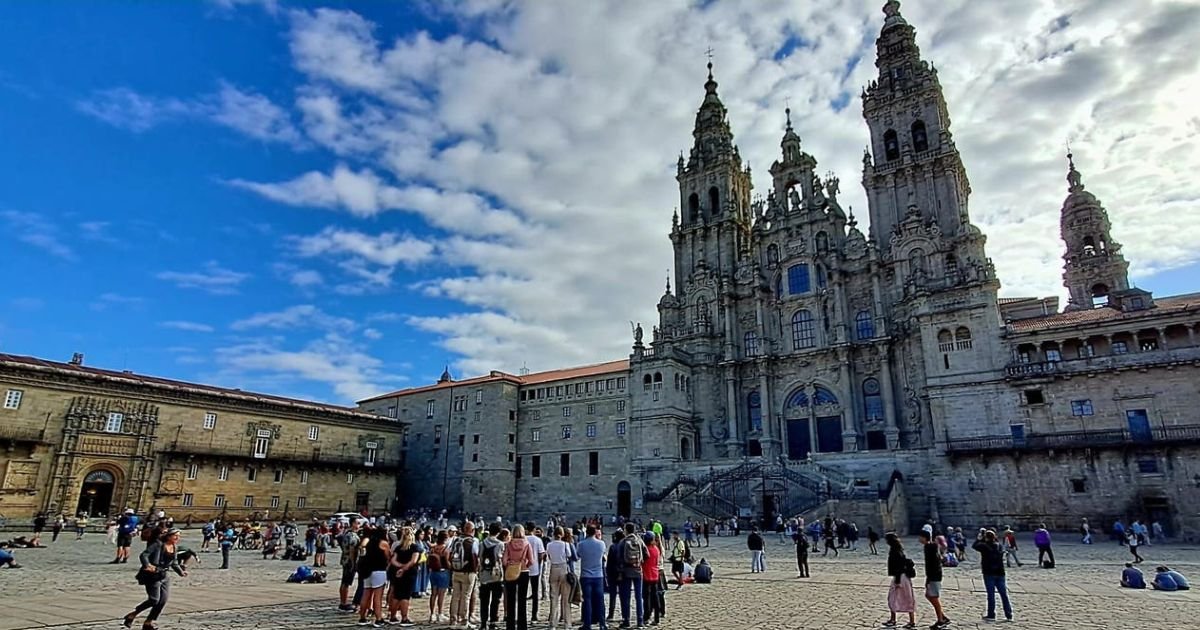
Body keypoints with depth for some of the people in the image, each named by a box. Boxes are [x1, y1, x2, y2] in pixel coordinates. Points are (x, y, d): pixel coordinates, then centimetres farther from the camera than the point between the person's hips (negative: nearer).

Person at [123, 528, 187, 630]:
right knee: (154, 600, -10)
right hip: (152, 576, -7)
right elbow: (143, 555, -18)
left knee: (163, 601, 1)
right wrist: (147, 565, -36)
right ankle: (132, 616, 13)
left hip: (164, 577, 7)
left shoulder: (173, 547, 9)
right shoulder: (158, 544, -12)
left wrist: (181, 572, 7)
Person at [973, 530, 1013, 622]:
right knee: (1004, 594, 9)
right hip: (1000, 573, 5)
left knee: (991, 594, -1)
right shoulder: (999, 546, 4)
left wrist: (980, 539, 9)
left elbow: (974, 546, 2)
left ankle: (991, 615, 2)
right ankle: (1009, 615, 12)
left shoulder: (984, 546, -11)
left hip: (989, 573, -5)